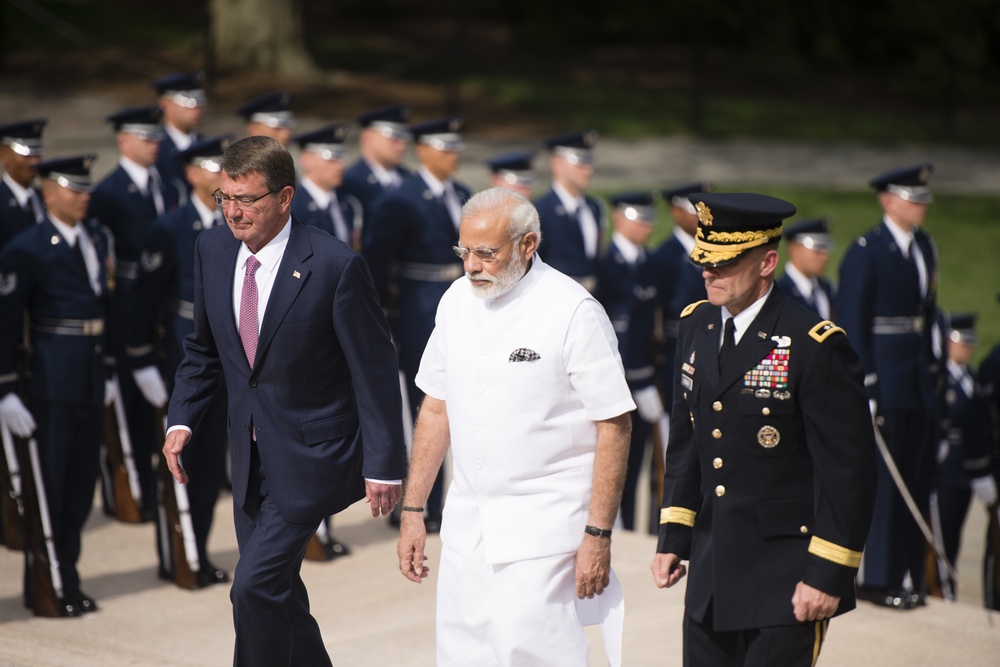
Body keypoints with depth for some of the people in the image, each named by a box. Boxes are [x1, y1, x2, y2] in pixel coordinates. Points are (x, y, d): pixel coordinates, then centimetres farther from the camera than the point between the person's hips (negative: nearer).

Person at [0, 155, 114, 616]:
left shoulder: (97, 240, 10)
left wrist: (106, 369, 15)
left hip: (90, 383, 6)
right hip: (51, 383, -6)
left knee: (82, 482, 11)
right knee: (49, 485, 1)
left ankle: (67, 578, 23)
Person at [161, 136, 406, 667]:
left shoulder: (335, 266, -18)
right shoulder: (212, 250, 0)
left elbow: (375, 371, -13)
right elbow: (203, 348, 14)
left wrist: (383, 465, -13)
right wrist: (181, 419, 1)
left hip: (310, 456, -7)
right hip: (252, 457, 7)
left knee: (256, 587, -15)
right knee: (275, 592, 15)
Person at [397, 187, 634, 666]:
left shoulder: (573, 311, -11)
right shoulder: (457, 300, 8)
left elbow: (613, 427, -10)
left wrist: (598, 536, -13)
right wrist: (412, 510, 13)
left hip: (544, 529, -6)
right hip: (466, 528, 6)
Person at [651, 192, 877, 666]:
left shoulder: (814, 346, -14)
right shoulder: (696, 326, 7)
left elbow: (850, 471, -12)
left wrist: (828, 574, -14)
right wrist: (672, 537, 14)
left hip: (784, 580, -6)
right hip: (712, 571, 6)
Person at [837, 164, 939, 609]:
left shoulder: (925, 247, 13)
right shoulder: (865, 253, -10)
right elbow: (851, 324, -12)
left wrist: (933, 367, 14)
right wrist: (862, 390, -15)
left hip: (919, 383, 7)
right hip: (885, 383, -7)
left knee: (916, 478, 9)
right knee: (882, 480, -4)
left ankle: (907, 575, 16)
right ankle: (876, 579, 4)